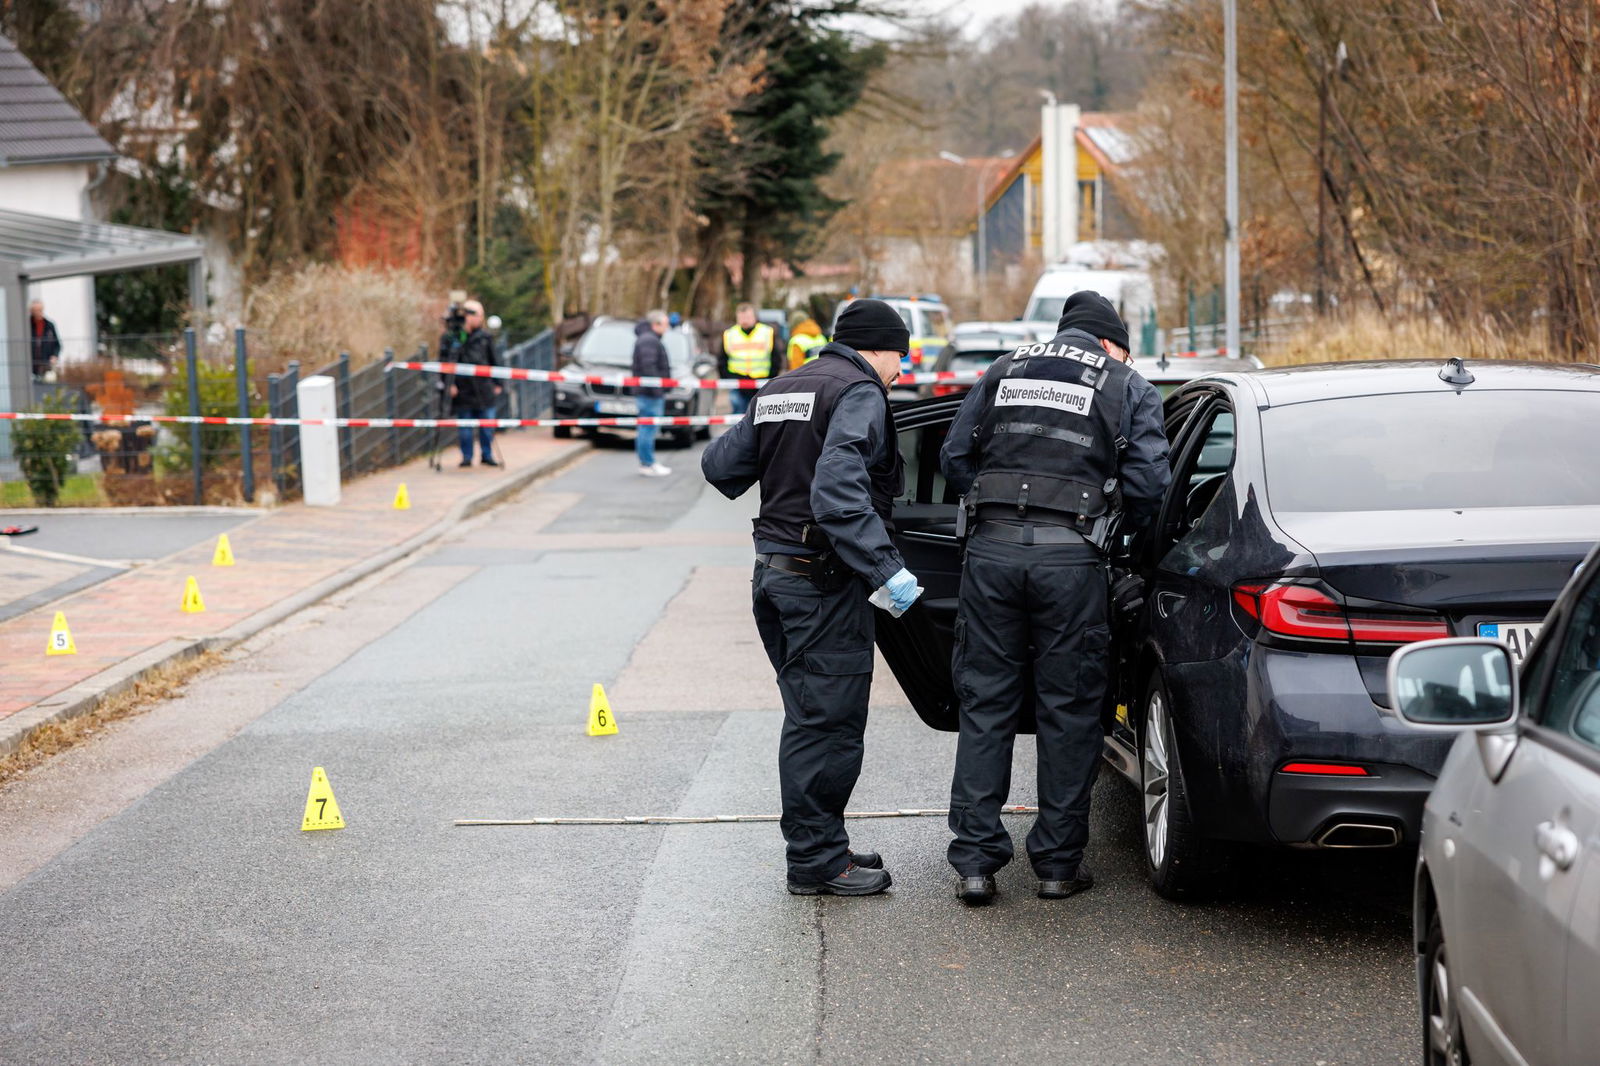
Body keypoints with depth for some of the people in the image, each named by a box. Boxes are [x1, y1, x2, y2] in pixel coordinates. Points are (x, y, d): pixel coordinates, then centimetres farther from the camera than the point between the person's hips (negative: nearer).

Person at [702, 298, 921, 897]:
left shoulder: (778, 392, 14)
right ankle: (815, 863, 2)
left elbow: (720, 464, 19)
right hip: (824, 579, -9)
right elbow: (839, 493, -26)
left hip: (773, 572, 9)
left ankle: (817, 846, 24)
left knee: (811, 718, 17)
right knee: (828, 721, -3)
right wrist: (886, 569, -28)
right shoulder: (859, 393, -13)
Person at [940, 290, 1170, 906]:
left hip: (991, 549, 2)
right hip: (1070, 559, -2)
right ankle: (1058, 864, 12)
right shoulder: (1129, 388, 9)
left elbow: (955, 459, 13)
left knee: (985, 705, 8)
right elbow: (1147, 483, 1)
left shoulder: (1004, 372, 17)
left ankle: (975, 861, 7)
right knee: (1069, 712, 7)